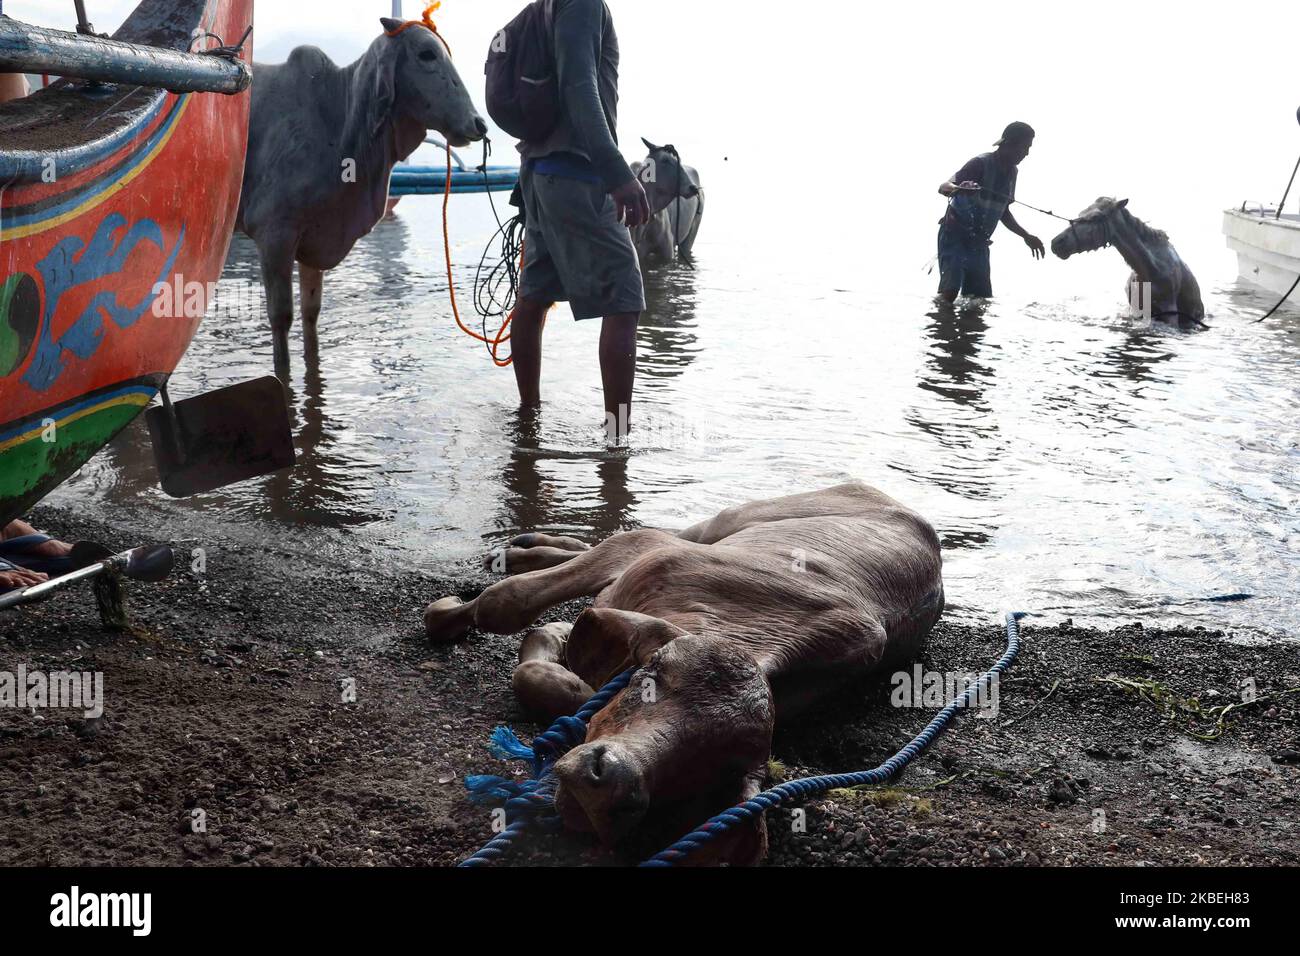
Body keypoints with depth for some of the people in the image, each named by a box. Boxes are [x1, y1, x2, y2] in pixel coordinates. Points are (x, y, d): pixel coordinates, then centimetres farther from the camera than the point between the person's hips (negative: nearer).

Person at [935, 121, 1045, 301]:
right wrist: (960, 188, -49)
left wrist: (1026, 236, 17)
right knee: (950, 291, -24)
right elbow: (943, 187, -27)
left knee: (982, 300, 0)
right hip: (955, 237, -8)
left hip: (979, 244, 8)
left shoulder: (1011, 171, 9)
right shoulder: (981, 163, -15)